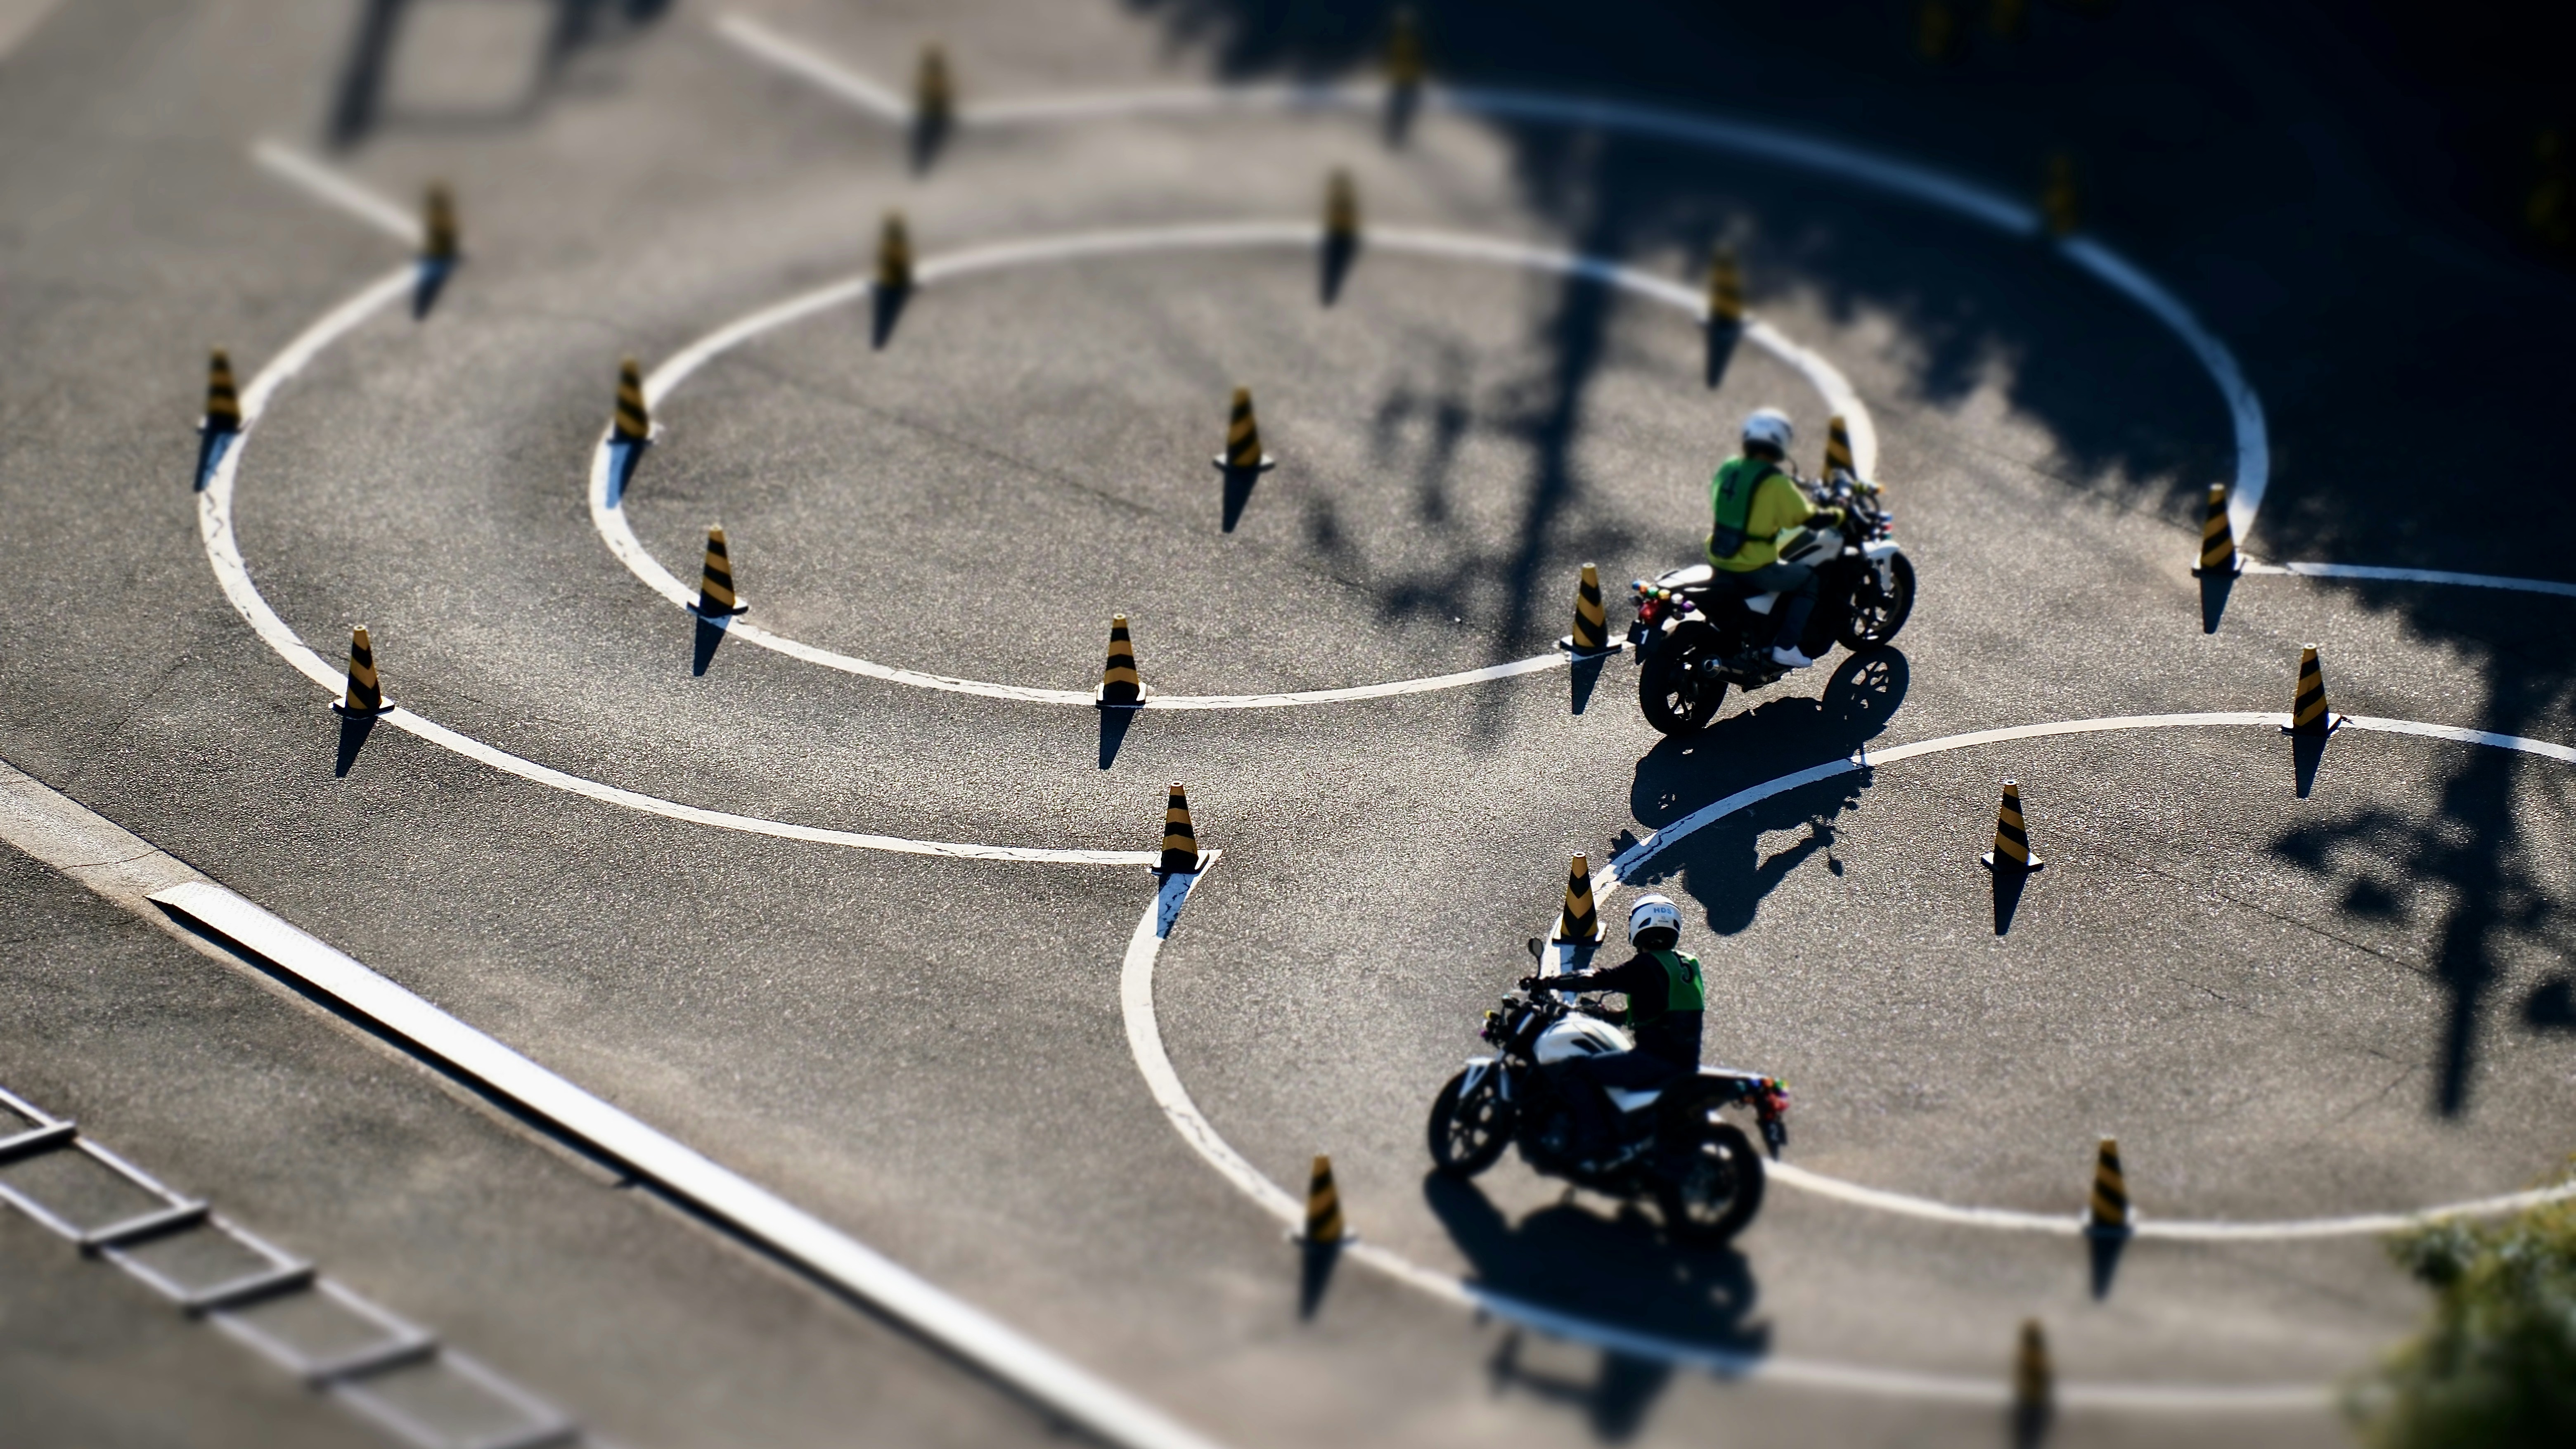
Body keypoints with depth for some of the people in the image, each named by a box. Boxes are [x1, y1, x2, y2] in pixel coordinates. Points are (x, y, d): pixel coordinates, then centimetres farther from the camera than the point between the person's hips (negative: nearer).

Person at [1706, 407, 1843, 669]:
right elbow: (1808, 519, -14)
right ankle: (1785, 646, 4)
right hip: (1754, 568, -7)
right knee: (1810, 580, 10)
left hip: (1719, 562, 7)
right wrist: (1838, 516, 6)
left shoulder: (1727, 469, 4)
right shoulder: (1775, 482, -17)